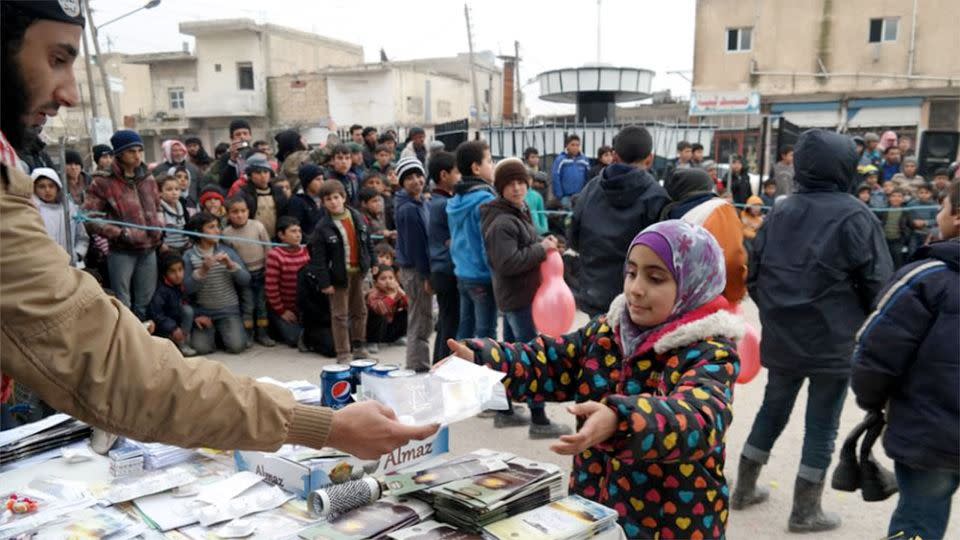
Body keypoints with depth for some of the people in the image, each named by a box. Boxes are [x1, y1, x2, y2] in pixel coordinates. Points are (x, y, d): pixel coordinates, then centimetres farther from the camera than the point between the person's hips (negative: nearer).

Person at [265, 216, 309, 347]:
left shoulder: (307, 252, -2)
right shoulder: (275, 254, -18)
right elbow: (271, 288, -16)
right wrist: (281, 311, -11)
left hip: (303, 307, 5)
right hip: (282, 308, -5)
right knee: (294, 338, -14)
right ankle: (275, 328, 17)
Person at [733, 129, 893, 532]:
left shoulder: (779, 212, 2)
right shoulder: (855, 216, -13)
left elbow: (753, 274, 6)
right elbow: (877, 284, -11)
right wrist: (856, 318, 8)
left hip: (781, 337, 5)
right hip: (832, 342, -5)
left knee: (773, 409, 19)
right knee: (822, 424, 8)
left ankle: (744, 488, 29)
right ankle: (805, 512, 17)